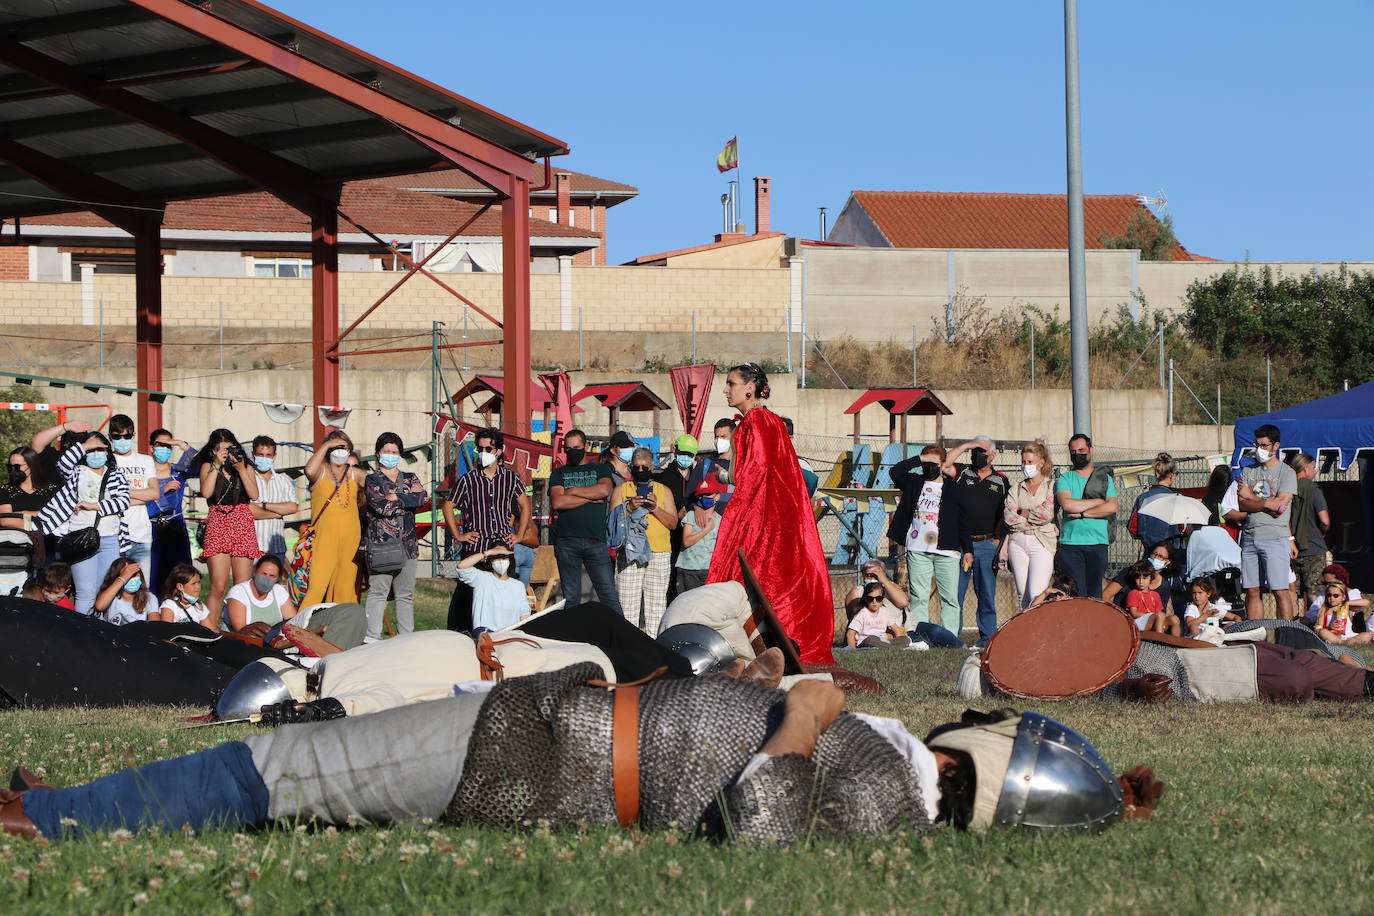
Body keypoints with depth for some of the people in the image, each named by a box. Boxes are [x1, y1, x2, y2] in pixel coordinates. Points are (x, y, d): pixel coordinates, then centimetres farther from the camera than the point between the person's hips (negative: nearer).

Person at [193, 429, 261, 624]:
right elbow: (206, 492, -8)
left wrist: (241, 469, -6)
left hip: (243, 526, 2)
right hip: (218, 525, -2)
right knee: (218, 587, -11)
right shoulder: (207, 467, 10)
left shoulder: (246, 467, 14)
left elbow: (254, 495, 0)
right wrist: (216, 465, -7)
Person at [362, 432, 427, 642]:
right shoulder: (372, 480, 5)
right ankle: (372, 637, -13)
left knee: (406, 594, 6)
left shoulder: (409, 478, 18)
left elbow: (422, 496, -3)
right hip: (380, 543, -5)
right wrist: (409, 500, -2)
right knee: (377, 592, -11)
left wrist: (395, 497, -8)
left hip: (407, 544, 5)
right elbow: (381, 506, -12)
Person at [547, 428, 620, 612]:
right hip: (566, 540, 1)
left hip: (596, 540, -1)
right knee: (571, 597, 2)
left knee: (609, 595, -7)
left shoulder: (600, 469, 14)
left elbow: (604, 490, -7)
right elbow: (557, 502, -3)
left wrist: (572, 491, -1)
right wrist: (591, 498, -2)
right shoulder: (559, 473, 15)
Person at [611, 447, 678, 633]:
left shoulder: (664, 491, 15)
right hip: (629, 553, -1)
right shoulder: (620, 490, 13)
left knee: (656, 602, -2)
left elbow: (673, 523, 7)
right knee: (627, 603, -6)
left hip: (659, 555, 1)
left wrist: (655, 508, -8)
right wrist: (629, 508, -13)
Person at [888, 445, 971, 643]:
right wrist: (919, 460, -5)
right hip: (917, 550, 1)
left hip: (947, 552, -1)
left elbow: (963, 521, 11)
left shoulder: (953, 489, 11)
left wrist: (967, 549, 7)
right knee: (918, 598, -2)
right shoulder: (914, 483, 14)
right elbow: (896, 472, -4)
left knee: (949, 598, -3)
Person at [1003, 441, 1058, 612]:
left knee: (1036, 594, -16)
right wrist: (1034, 519, -3)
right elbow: (1009, 516, 3)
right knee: (1022, 595, 2)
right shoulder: (1016, 489, 16)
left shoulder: (1052, 487, 5)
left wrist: (1025, 513, 3)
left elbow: (1048, 513, -9)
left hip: (1042, 542, -4)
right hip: (1018, 542, 4)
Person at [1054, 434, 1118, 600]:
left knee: (1094, 594, 0)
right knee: (1075, 595, -7)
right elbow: (1067, 504, -10)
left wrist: (1082, 513, -9)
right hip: (1070, 543, -1)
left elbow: (1111, 507, -3)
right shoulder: (1065, 479, 10)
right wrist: (1099, 501, -4)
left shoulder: (1105, 478, 12)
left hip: (1097, 544, 1)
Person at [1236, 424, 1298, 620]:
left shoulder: (1286, 473, 1)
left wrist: (1251, 498, 0)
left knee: (1281, 591, -7)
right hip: (1249, 537, 5)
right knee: (1252, 591, 4)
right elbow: (1242, 504, 3)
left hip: (1275, 538, -5)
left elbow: (1280, 506, -10)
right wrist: (1266, 503, -12)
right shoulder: (1248, 471, 16)